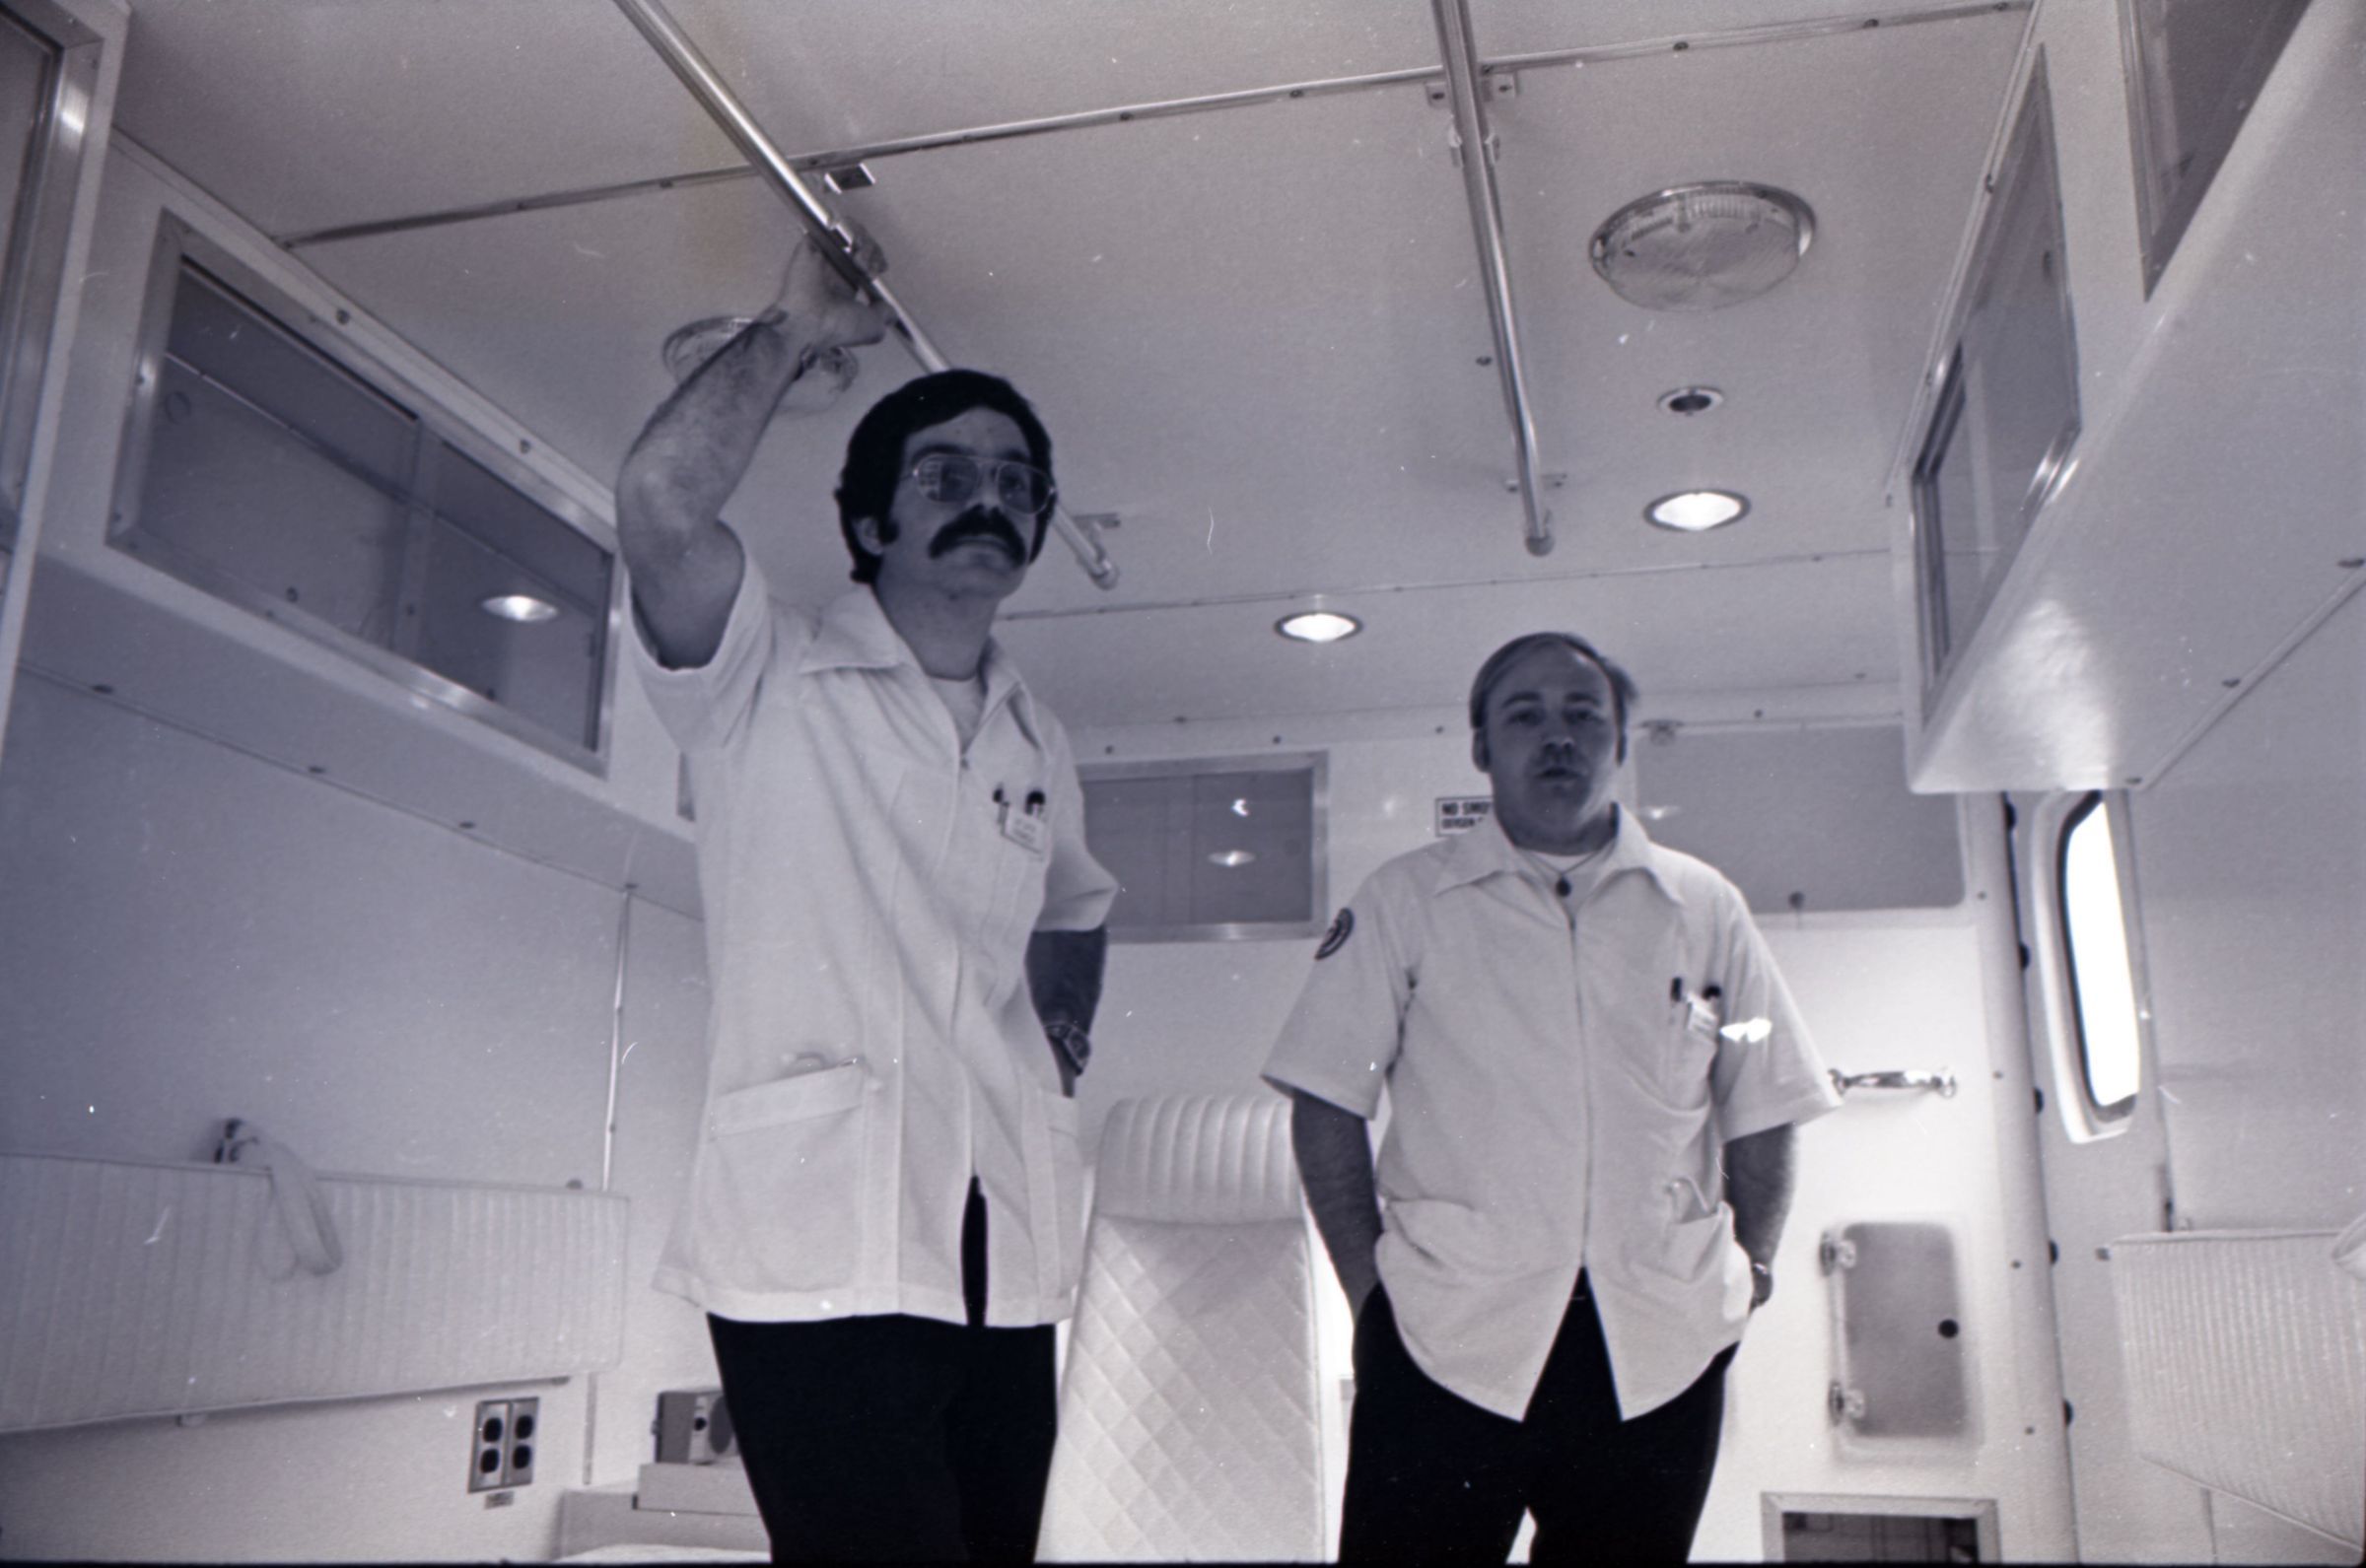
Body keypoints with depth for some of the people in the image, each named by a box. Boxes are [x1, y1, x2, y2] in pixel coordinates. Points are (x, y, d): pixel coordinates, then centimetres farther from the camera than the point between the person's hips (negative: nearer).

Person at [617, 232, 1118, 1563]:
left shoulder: (1038, 749, 17)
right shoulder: (769, 682, 0)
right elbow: (662, 501, -18)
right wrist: (798, 330, -6)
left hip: (1007, 1262, 6)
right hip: (819, 1251, -6)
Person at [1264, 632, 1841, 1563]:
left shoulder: (1704, 908, 11)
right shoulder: (1404, 902, 5)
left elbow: (1761, 1113, 15)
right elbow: (1326, 1102, 2)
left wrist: (1750, 1268, 5)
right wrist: (1369, 1287, -4)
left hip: (1661, 1350, 2)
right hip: (1447, 1337, -2)